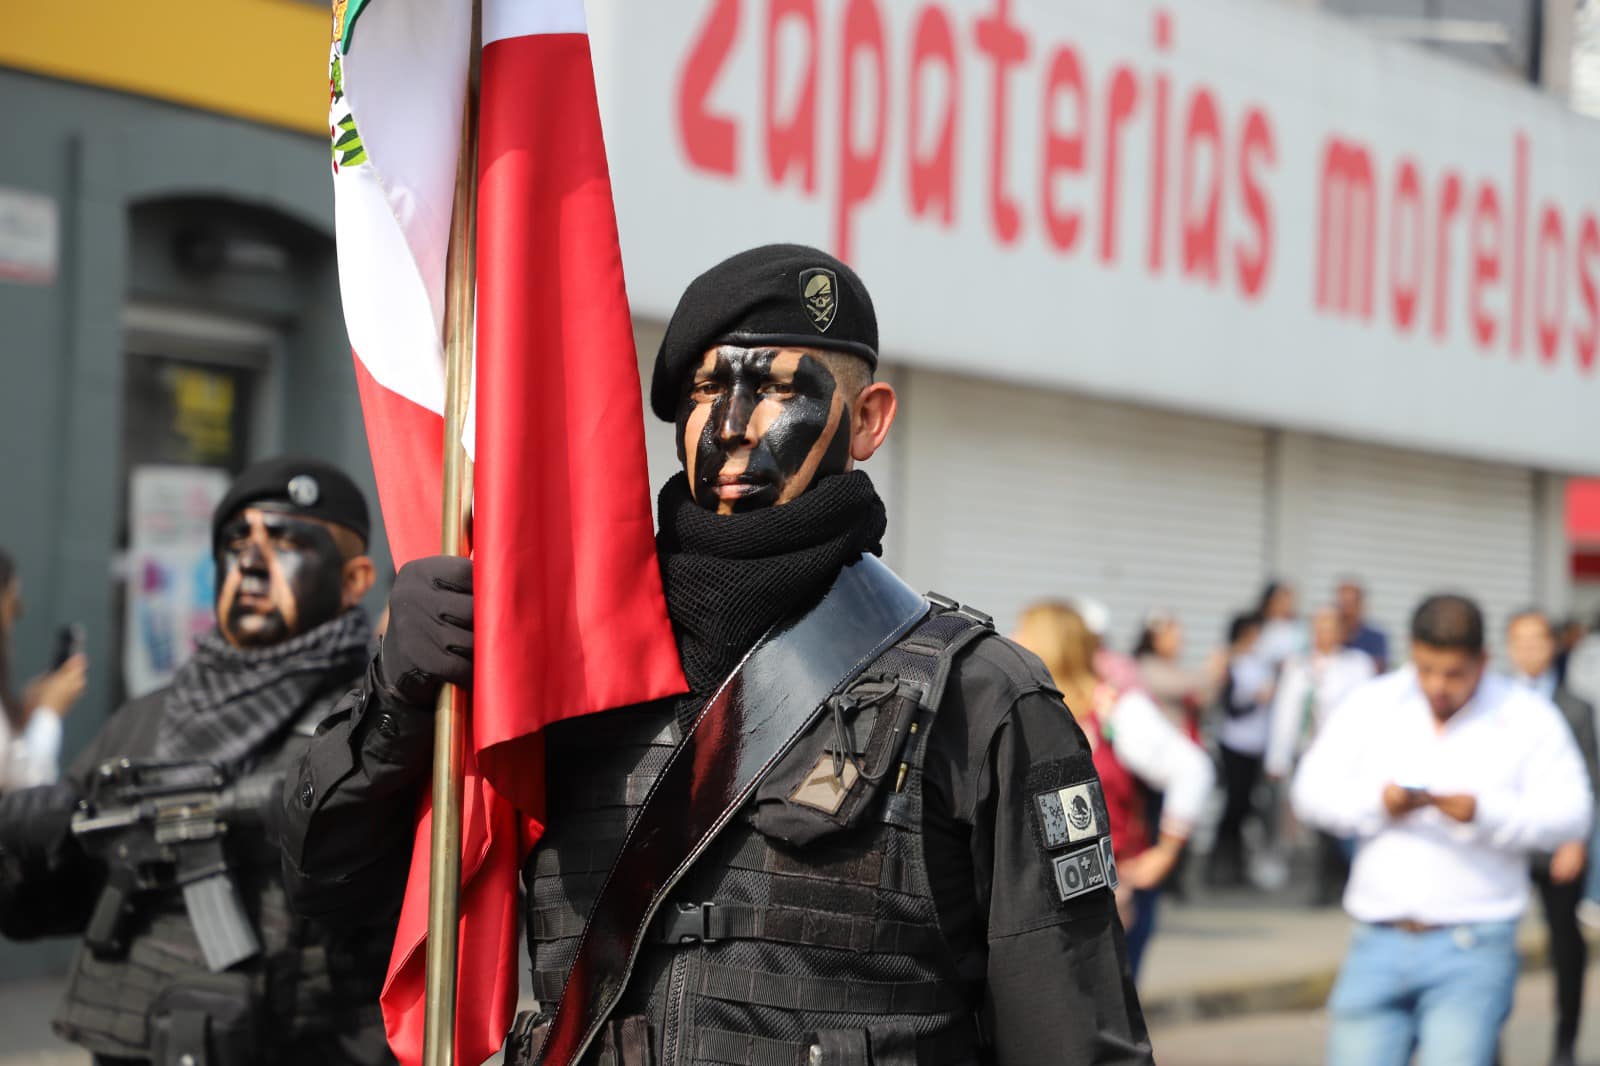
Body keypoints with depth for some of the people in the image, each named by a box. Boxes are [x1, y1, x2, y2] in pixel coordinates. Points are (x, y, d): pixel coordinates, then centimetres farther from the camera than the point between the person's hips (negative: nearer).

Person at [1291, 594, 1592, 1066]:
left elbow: (1570, 814, -6)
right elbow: (1312, 789, 5)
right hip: (1378, 942, 3)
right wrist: (1377, 802, -14)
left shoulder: (1529, 719, 2)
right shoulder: (1371, 705, 8)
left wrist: (1483, 813, -21)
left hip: (1472, 951, -3)